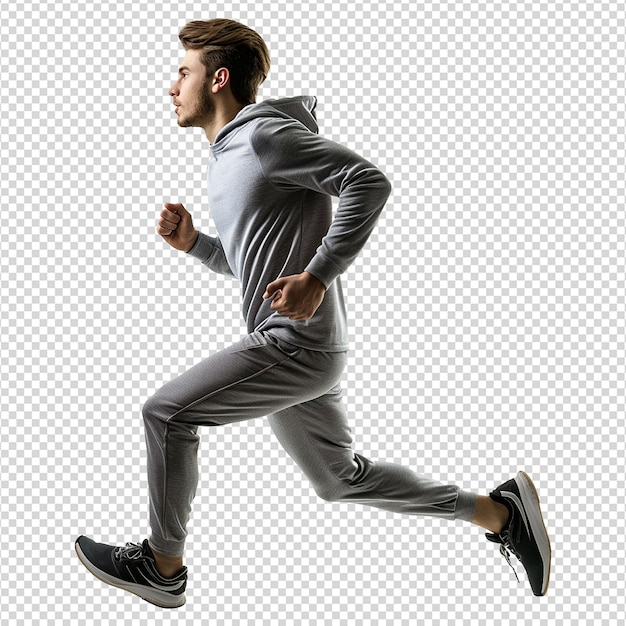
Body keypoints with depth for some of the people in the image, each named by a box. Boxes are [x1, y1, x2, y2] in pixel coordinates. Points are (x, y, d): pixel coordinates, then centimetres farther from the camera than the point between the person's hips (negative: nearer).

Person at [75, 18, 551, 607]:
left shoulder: (265, 132, -11)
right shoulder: (226, 157, 19)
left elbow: (368, 182, -19)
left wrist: (317, 277, -24)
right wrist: (191, 242, 10)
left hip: (296, 343, -11)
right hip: (287, 344, 11)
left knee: (166, 413, -6)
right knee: (339, 478, 19)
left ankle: (162, 565, 11)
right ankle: (499, 510, 26)